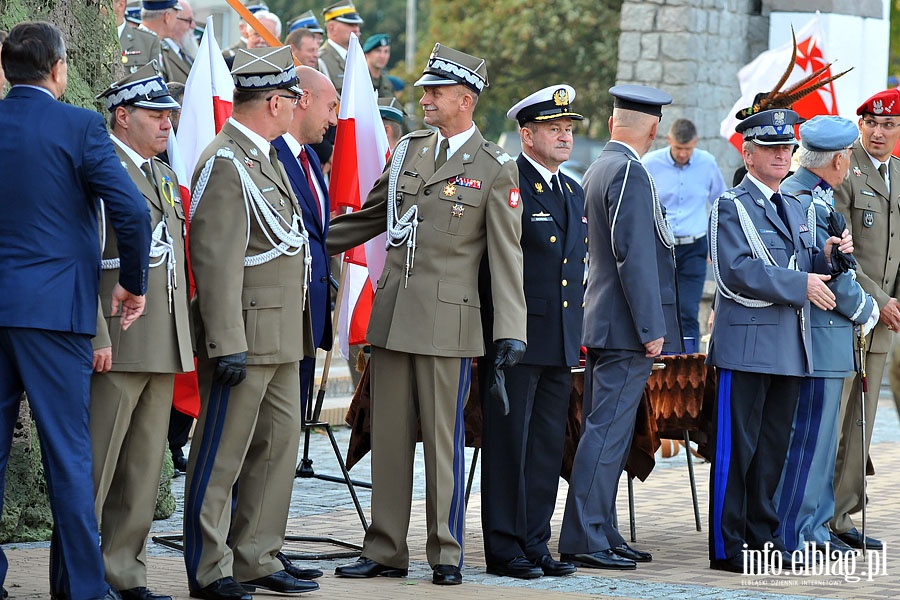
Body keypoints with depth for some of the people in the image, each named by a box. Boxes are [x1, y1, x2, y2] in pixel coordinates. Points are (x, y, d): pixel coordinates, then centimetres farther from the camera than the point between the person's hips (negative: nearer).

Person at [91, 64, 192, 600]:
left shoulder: (164, 174, 19)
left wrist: (188, 339, 19)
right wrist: (97, 337, -19)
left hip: (165, 349, 8)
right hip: (117, 345, -8)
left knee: (145, 467, 9)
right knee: (95, 465, -4)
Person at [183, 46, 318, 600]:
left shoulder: (265, 157, 16)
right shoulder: (226, 163, -15)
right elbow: (216, 259, -20)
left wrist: (299, 332, 21)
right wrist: (227, 343, -24)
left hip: (281, 337, 10)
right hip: (246, 335, -10)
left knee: (280, 442, 12)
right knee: (222, 454, -2)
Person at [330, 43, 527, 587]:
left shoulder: (496, 169, -3)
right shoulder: (407, 151, 13)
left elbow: (507, 256, -6)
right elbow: (367, 218, 24)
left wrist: (511, 331, -13)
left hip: (447, 322, -5)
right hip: (391, 317, 5)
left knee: (443, 440, 0)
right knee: (389, 438, 7)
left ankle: (447, 555, 9)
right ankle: (386, 551, 14)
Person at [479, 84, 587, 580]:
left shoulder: (574, 193, 16)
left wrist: (578, 331, 18)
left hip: (562, 345, 8)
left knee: (548, 445, 10)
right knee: (508, 442, -2)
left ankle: (535, 544, 17)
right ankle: (504, 548, 4)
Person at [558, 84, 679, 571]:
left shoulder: (597, 170, 16)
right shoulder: (630, 174, -14)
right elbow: (635, 256, -20)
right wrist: (651, 328, -19)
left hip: (601, 325, 10)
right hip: (626, 328, -10)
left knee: (604, 431, 12)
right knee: (607, 432, -9)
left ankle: (602, 535, 17)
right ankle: (583, 540, -9)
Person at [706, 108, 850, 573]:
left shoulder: (792, 208, 20)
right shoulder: (731, 207, -5)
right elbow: (737, 272, -17)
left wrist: (825, 257, 1)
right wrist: (800, 285, -19)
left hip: (789, 349, 8)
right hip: (746, 346, -8)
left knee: (775, 446, 11)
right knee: (736, 447, -5)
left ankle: (763, 537, 18)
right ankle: (726, 547, -2)